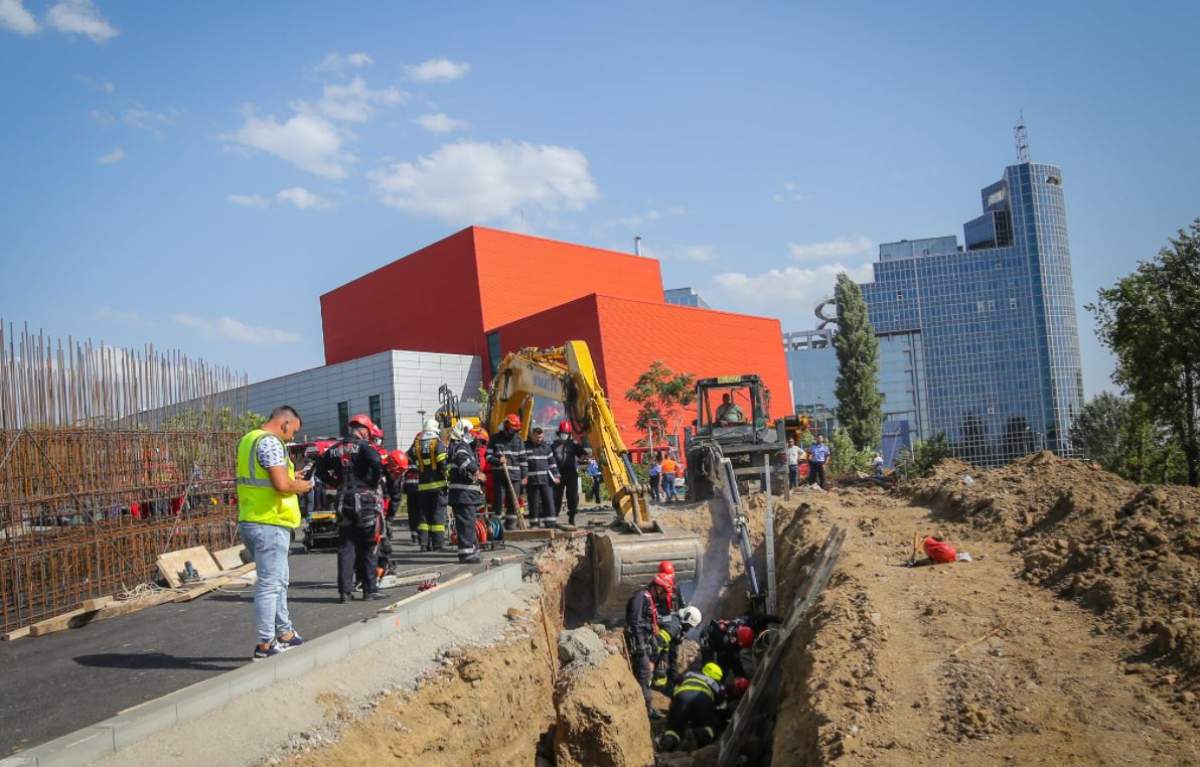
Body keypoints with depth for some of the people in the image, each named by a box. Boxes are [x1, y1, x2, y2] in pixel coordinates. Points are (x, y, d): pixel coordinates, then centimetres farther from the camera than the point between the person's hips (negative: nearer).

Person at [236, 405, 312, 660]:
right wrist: (300, 486, -5)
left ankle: (285, 634, 28)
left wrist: (292, 479, 16)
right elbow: (281, 484, -24)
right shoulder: (270, 442, -15)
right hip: (269, 523, -10)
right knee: (269, 584, -3)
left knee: (279, 581, 19)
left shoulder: (247, 439, 16)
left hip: (250, 521, 10)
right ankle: (265, 645, 3)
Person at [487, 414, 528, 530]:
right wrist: (498, 460, -17)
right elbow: (488, 456, 3)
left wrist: (524, 475, 6)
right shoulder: (495, 439, 3)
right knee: (499, 501, -5)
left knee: (514, 502, 5)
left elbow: (523, 459, 11)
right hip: (499, 475, -3)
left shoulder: (518, 440, 10)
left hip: (515, 476, 3)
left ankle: (511, 525, 14)